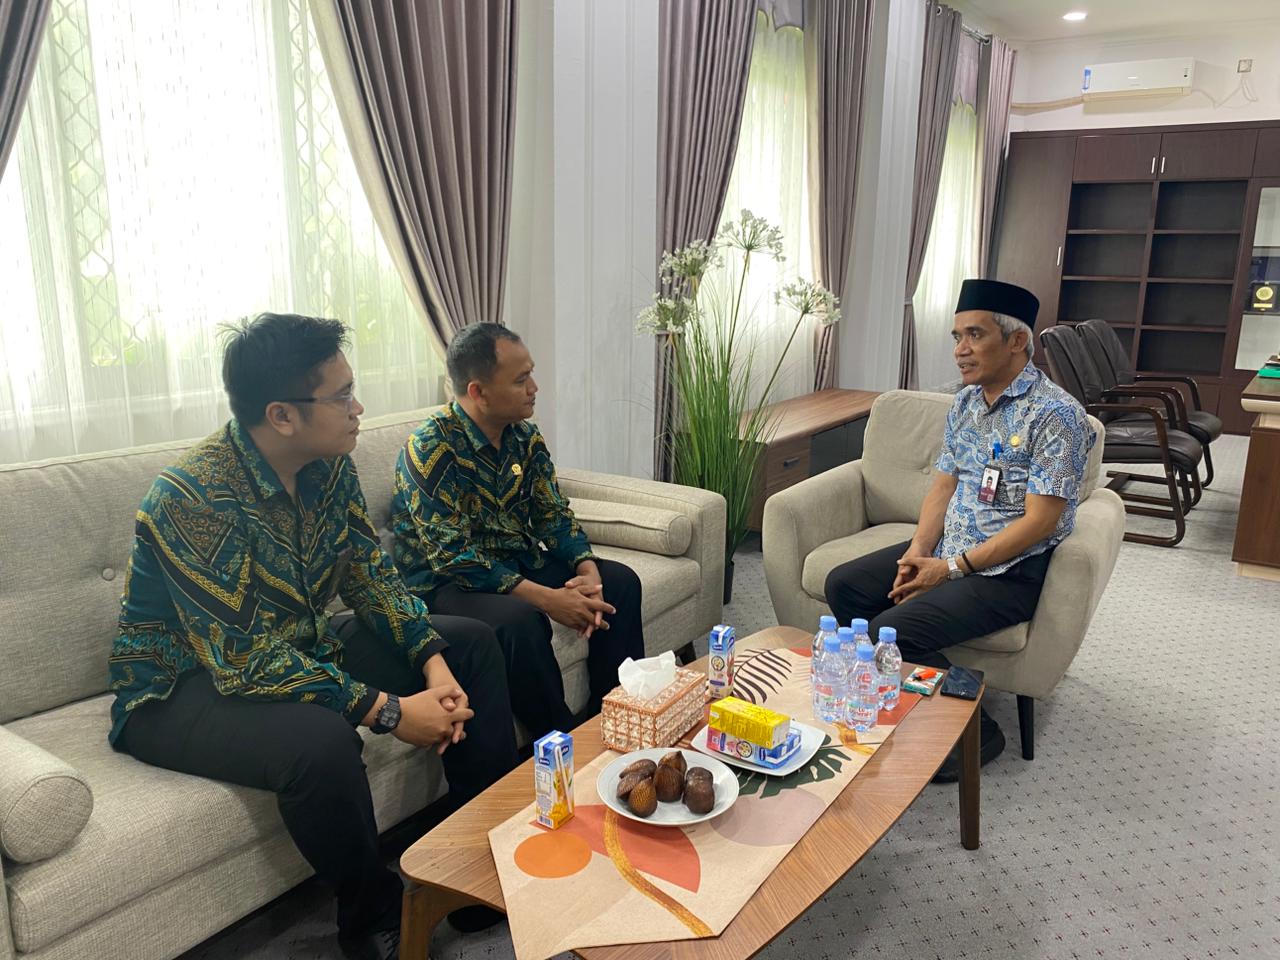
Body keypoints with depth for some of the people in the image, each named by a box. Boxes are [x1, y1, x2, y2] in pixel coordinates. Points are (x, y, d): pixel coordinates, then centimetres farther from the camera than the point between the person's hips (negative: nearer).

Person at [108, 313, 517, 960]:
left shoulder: (330, 467, -6)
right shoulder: (191, 498, -29)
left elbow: (370, 573, 0)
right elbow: (245, 661, -32)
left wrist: (433, 659, -16)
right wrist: (388, 711, -31)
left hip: (299, 648, 8)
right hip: (183, 686, -8)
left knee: (472, 643, 0)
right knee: (320, 740, -38)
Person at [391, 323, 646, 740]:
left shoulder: (524, 437, 2)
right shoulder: (430, 448, -21)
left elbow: (553, 513, 5)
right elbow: (452, 555, -25)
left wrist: (587, 571, -16)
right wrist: (544, 598, -30)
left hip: (519, 563, 8)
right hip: (446, 583, -7)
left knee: (619, 581, -3)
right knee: (520, 620, -35)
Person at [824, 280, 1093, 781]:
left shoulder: (1054, 414, -18)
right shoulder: (966, 401, 8)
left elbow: (1039, 521, -21)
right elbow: (943, 484, 10)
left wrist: (951, 568, -20)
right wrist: (918, 552, -7)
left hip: (1009, 570, -8)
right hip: (948, 550, 8)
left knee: (894, 630, -25)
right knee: (843, 585, 0)